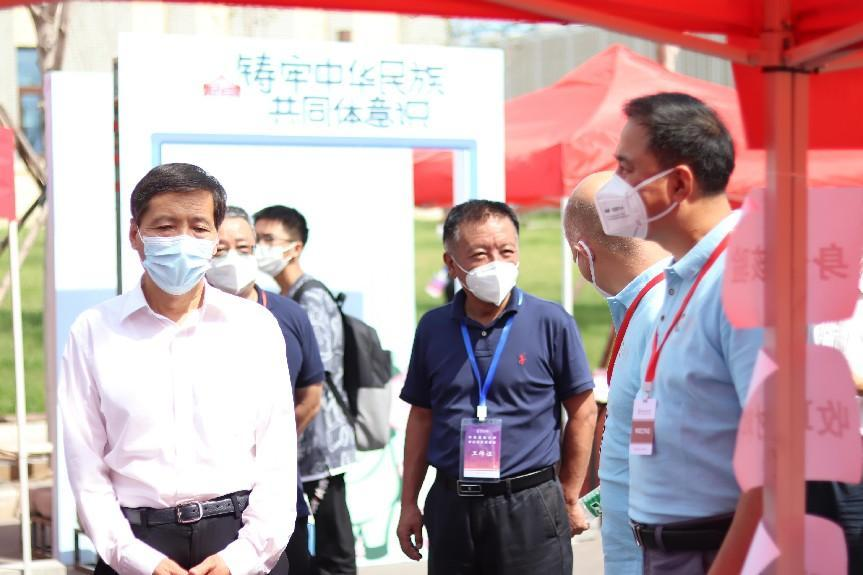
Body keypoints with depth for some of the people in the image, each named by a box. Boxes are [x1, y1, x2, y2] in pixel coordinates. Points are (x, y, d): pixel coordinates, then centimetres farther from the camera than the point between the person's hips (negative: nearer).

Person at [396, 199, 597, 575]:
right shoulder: (432, 328, 5)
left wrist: (569, 498, 1)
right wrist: (409, 503, 11)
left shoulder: (551, 322, -5)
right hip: (450, 505, 3)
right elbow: (422, 417, 12)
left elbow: (582, 412, -1)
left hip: (530, 505, -3)